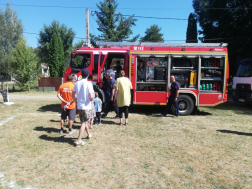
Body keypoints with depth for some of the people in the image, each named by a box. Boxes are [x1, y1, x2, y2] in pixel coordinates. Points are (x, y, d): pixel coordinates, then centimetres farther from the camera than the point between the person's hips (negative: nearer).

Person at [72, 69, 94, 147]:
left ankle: (89, 134, 42)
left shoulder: (77, 83, 2)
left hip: (79, 106, 6)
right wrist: (92, 97, 3)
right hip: (86, 106, -6)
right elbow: (91, 97, -19)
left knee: (84, 121, 21)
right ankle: (79, 141, -2)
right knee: (83, 123, 1)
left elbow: (73, 95, 9)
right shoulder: (88, 83, -14)